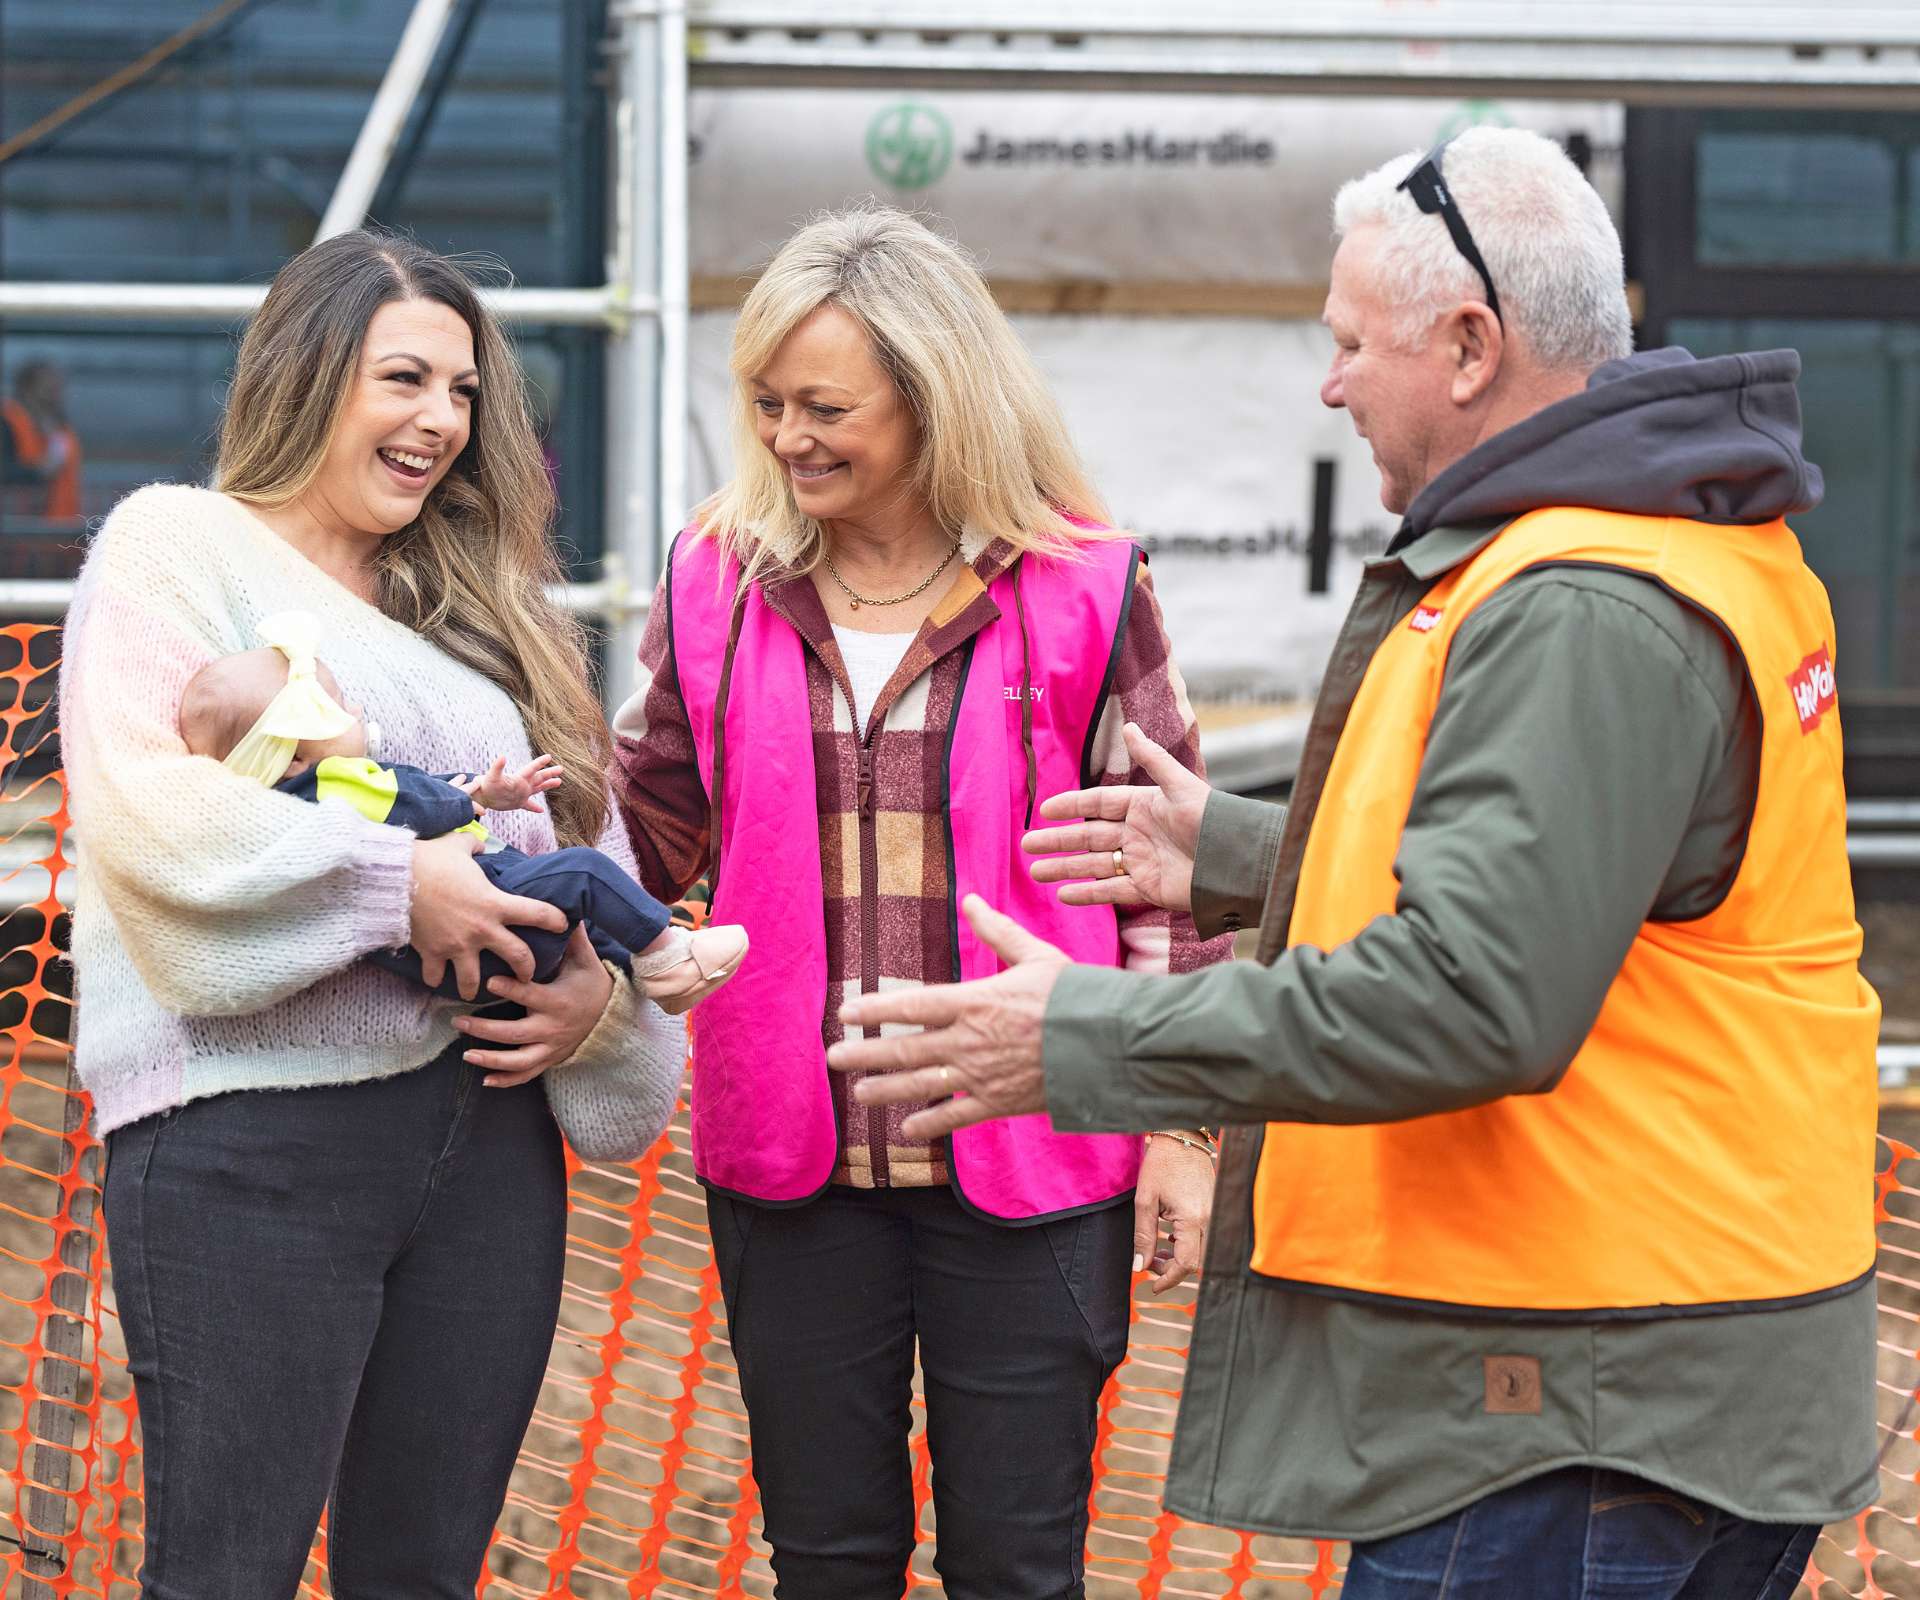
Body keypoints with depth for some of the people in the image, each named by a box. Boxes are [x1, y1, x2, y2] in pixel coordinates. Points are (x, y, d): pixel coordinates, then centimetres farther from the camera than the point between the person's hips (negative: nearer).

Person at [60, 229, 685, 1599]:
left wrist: (600, 990, -4)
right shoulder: (177, 546, 1)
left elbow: (585, 835, 17)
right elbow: (139, 802, -14)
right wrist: (399, 885, -18)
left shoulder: (481, 606, 20)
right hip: (250, 1132, -6)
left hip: (482, 1122, 6)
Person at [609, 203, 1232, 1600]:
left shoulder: (1082, 589, -3)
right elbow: (653, 819, 12)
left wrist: (1183, 1126, -1)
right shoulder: (718, 582, 4)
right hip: (790, 1157, 3)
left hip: (1028, 1160, -2)